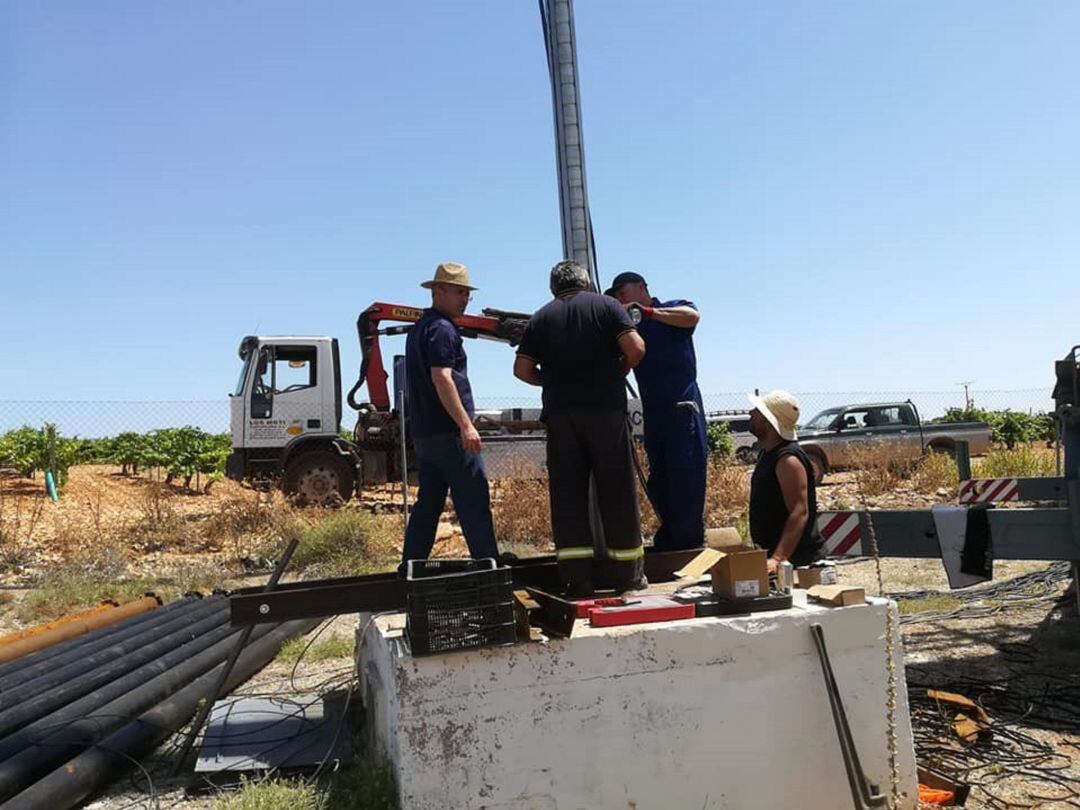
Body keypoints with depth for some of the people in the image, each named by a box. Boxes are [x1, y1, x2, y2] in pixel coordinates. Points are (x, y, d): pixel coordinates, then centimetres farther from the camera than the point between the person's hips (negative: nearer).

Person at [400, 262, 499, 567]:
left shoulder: (418, 329, 21)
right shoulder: (442, 328, -10)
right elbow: (441, 378, -21)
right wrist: (466, 424, -23)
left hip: (422, 433, 10)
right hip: (449, 432, -10)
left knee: (428, 503, 12)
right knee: (474, 503, -7)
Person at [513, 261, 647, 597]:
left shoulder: (541, 317, 13)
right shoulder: (605, 305, 7)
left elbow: (522, 370, 7)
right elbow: (636, 348, -5)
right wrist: (618, 373, 13)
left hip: (560, 414, 2)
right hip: (606, 409, -2)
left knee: (567, 493, 4)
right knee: (617, 491, 5)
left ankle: (576, 579, 3)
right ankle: (628, 575, 12)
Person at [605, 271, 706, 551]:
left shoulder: (673, 309, 2)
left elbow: (692, 316, -21)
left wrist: (647, 311, -23)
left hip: (682, 405, -7)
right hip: (652, 411, 7)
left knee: (685, 475, -6)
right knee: (658, 481, 10)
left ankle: (689, 542, -1)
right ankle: (668, 541, 20)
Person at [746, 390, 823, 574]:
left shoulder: (788, 460, -20)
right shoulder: (767, 453, 11)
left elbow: (800, 513, -27)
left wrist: (777, 559, -35)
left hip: (796, 558, -9)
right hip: (773, 553, 9)